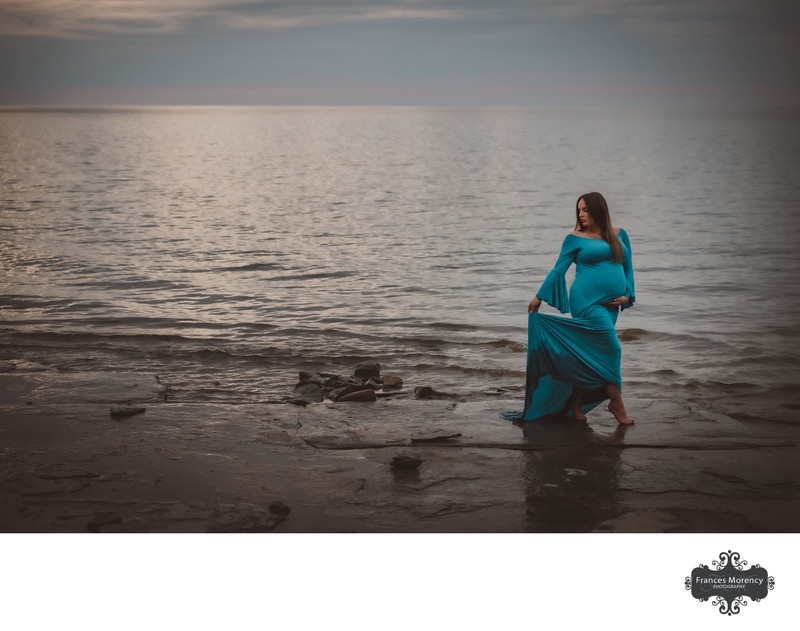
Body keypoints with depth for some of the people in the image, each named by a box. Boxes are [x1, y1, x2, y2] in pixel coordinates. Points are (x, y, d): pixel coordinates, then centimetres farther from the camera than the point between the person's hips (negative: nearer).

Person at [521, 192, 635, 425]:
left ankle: (575, 406, 16)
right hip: (587, 301, -4)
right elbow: (558, 270, 4)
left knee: (589, 354, 8)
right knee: (612, 349, -13)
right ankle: (617, 403, -4)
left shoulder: (619, 235, 13)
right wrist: (539, 297, 2)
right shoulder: (575, 238, 2)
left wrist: (628, 295, 1)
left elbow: (628, 267, 15)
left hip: (610, 304, 4)